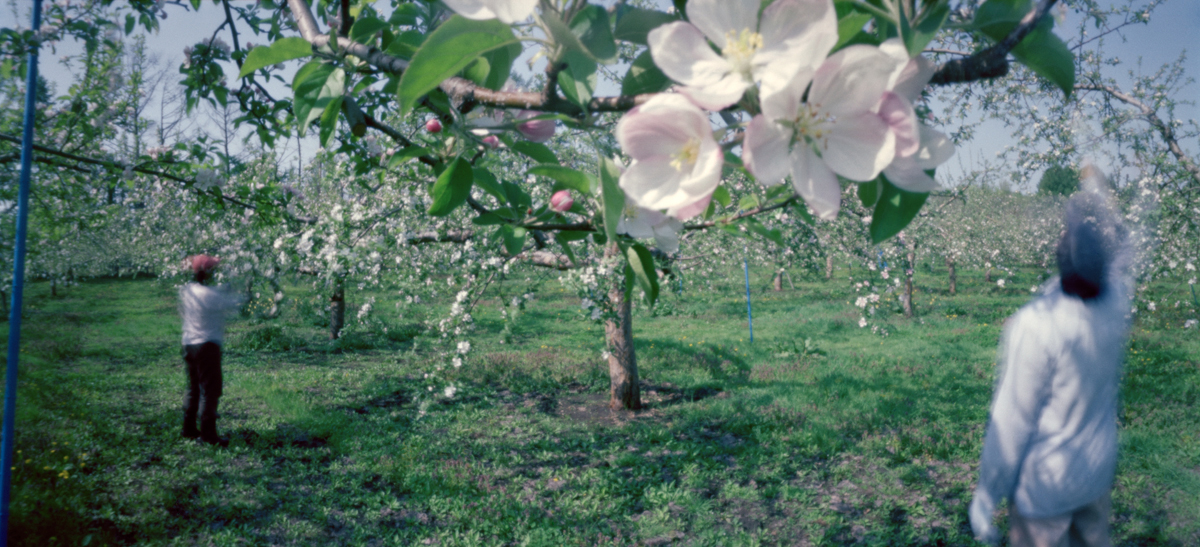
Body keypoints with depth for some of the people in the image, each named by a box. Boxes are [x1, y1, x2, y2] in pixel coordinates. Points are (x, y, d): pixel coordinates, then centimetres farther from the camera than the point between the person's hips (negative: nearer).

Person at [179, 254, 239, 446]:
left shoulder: (186, 290, 3)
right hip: (207, 346, -8)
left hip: (189, 345, 8)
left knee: (193, 388, 19)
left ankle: (189, 429, 26)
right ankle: (208, 434, 2)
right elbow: (233, 303, -17)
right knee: (210, 390, -1)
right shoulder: (209, 294, -20)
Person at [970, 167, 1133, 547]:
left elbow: (1012, 423, -23)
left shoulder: (1035, 325, -30)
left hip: (1045, 485, -6)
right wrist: (1095, 188, 27)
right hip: (1099, 472, 6)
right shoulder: (1116, 302, -12)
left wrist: (986, 494, -11)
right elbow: (1116, 248, 12)